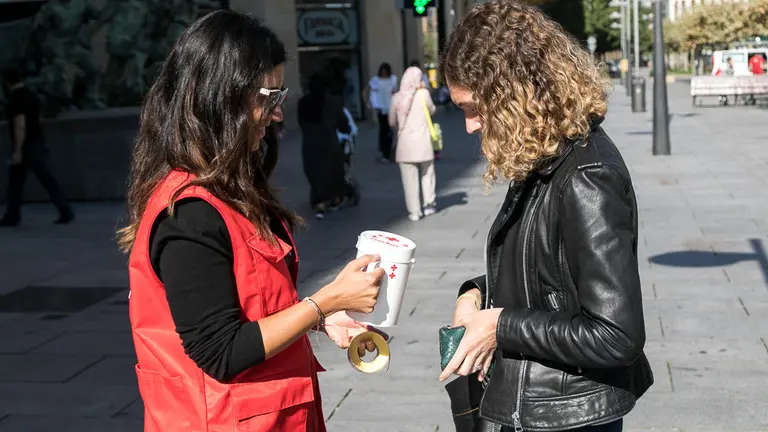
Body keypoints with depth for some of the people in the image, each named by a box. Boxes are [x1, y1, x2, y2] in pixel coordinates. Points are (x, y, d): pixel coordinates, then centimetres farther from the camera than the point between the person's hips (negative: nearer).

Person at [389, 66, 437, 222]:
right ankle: (429, 204, 22)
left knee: (410, 178, 4)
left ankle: (414, 211, 5)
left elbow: (392, 122, 3)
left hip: (405, 142, 0)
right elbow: (431, 110, 11)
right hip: (423, 141, 0)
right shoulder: (424, 94, -8)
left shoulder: (396, 97, -4)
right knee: (427, 174, 18)